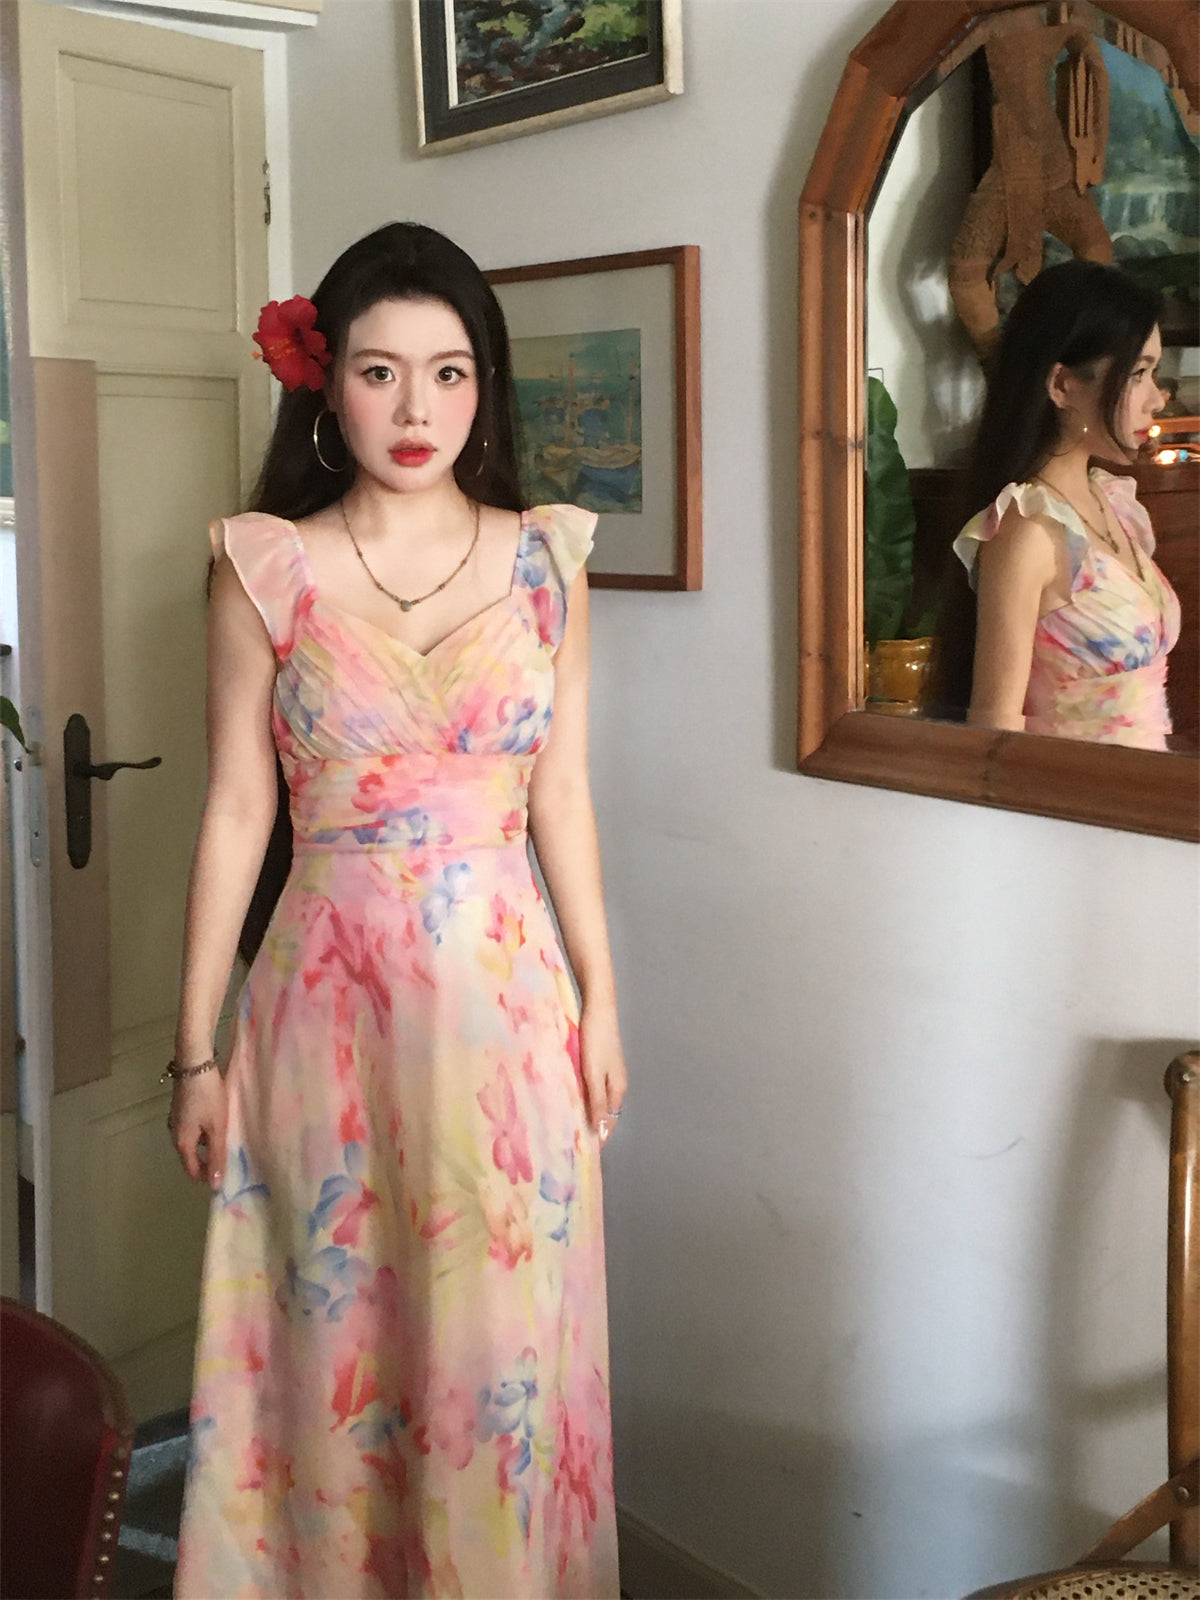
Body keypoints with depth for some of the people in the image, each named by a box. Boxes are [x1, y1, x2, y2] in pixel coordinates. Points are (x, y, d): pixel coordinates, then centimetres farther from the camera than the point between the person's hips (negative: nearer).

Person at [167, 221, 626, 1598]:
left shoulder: (544, 558, 1)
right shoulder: (264, 568, -5)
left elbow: (563, 797, 6)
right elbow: (235, 814, -3)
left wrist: (599, 999, 6)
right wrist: (196, 1051, -1)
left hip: (509, 993, 2)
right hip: (333, 1001, -1)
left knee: (502, 1331, 12)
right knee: (342, 1335, 12)